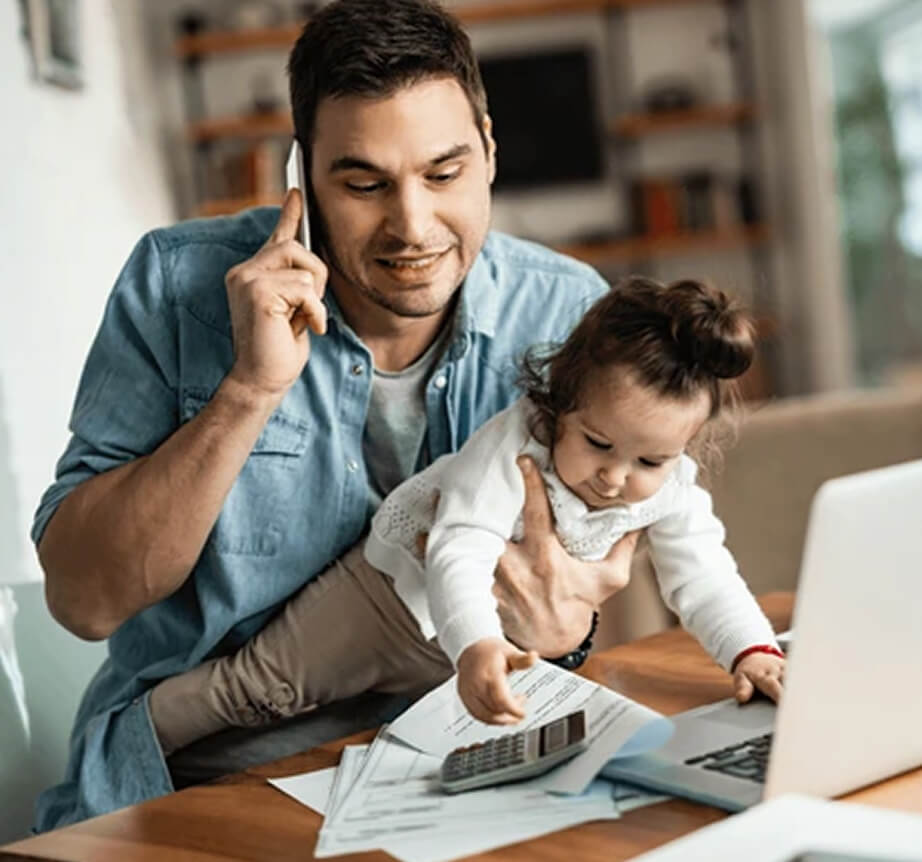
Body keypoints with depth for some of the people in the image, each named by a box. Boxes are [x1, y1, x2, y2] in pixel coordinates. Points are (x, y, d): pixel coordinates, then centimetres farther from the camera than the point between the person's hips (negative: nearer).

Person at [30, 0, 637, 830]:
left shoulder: (568, 314, -6)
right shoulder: (179, 285, -9)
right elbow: (83, 599, -13)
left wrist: (557, 620, -20)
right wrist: (251, 391, -23)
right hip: (188, 786, -1)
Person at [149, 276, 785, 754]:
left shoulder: (672, 491, -18)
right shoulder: (511, 447, -36)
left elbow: (703, 578, -14)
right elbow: (461, 557, -45)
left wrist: (752, 650, -33)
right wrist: (475, 645, -62)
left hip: (518, 634, 6)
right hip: (408, 588, -5)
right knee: (264, 685, -5)